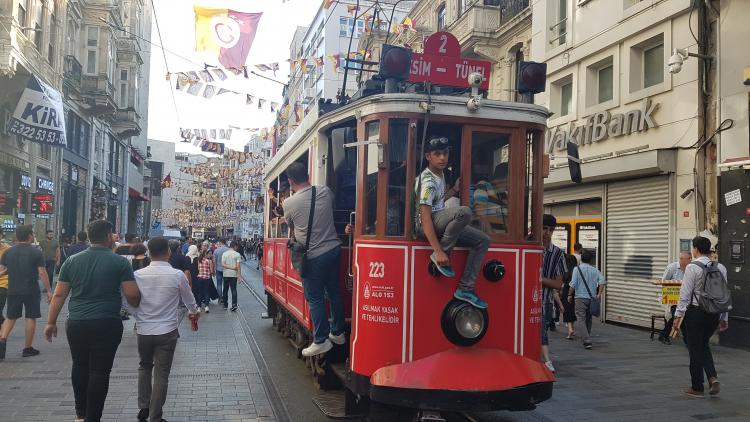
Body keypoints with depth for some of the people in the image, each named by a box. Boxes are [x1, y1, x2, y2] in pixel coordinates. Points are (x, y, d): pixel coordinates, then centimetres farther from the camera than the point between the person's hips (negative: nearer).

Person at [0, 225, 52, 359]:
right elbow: (42, 273, -13)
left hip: (13, 291, 4)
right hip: (31, 291, -4)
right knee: (31, 318, 6)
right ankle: (28, 349, 11)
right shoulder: (36, 253, -10)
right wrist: (49, 291, -7)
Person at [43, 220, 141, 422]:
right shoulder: (120, 262, -7)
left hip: (76, 324, 4)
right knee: (99, 371, 4)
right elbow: (133, 296, -10)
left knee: (80, 367, 21)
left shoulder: (72, 261, 4)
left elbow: (59, 295, 6)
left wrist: (51, 322, 14)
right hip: (107, 325, -4)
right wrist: (135, 304, 12)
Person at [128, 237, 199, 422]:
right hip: (167, 331, -2)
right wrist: (194, 312, 27)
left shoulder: (138, 275, -7)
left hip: (143, 330, 2)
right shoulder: (177, 275, -11)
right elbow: (188, 299, 5)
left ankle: (143, 407, 22)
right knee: (161, 374, 7)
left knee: (144, 367, 25)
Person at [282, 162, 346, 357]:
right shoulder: (325, 192, 0)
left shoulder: (289, 203, -10)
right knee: (334, 292, 16)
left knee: (315, 299, 5)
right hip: (333, 249, 5)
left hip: (313, 256, -5)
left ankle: (321, 340, 8)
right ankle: (338, 333, 27)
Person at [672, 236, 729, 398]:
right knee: (704, 345, 23)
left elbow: (685, 294, -13)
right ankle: (713, 378, 6)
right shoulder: (720, 267, 5)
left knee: (695, 349, 6)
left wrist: (678, 316, -9)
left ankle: (697, 388, 16)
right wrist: (724, 318, 16)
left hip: (695, 313, -6)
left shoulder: (692, 267, -12)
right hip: (714, 314, 6)